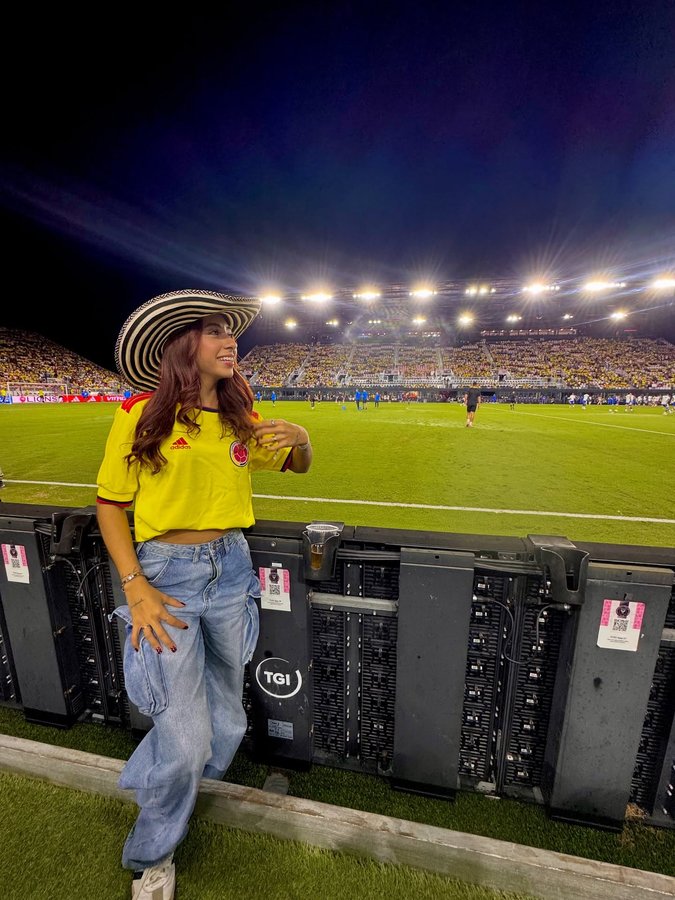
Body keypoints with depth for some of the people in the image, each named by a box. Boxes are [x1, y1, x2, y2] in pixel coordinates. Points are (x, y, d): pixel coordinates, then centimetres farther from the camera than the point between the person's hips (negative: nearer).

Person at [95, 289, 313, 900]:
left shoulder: (242, 419, 4)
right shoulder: (141, 414, -8)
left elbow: (299, 465, 13)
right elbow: (110, 504, -3)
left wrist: (300, 437, -10)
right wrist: (136, 586, -11)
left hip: (231, 568, 5)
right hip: (166, 572, -4)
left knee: (226, 723, 18)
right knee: (187, 741, -1)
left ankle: (163, 790, 52)